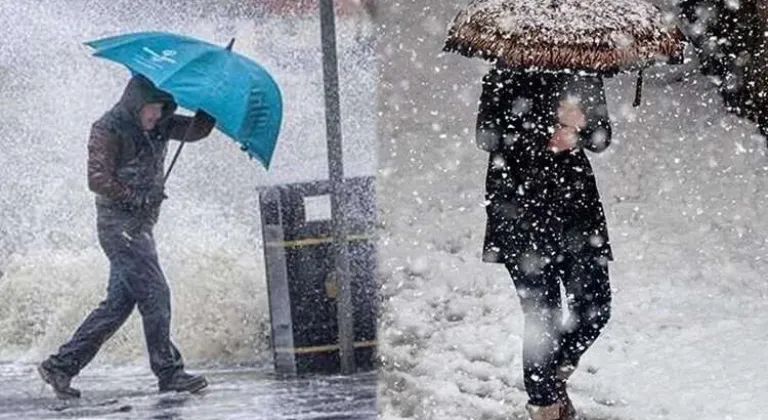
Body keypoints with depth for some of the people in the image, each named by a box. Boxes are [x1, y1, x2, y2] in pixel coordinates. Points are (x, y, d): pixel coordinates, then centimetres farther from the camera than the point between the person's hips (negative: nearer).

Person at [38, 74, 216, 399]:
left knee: (119, 301, 7)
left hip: (140, 225, 9)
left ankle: (62, 365, 10)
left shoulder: (159, 127, 12)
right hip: (119, 223, -9)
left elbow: (196, 130, 7)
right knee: (155, 294, -11)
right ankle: (169, 372, -7)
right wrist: (140, 198, -16)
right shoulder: (108, 130, -10)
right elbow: (98, 180, -15)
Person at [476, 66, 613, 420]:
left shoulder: (583, 76, 9)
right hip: (520, 208, -4)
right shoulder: (504, 79, -3)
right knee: (542, 314, -4)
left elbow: (602, 135, 9)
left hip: (576, 199, 4)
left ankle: (556, 374, 27)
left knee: (595, 305, 0)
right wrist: (547, 138, -16)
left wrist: (577, 131, -14)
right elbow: (488, 138, -9)